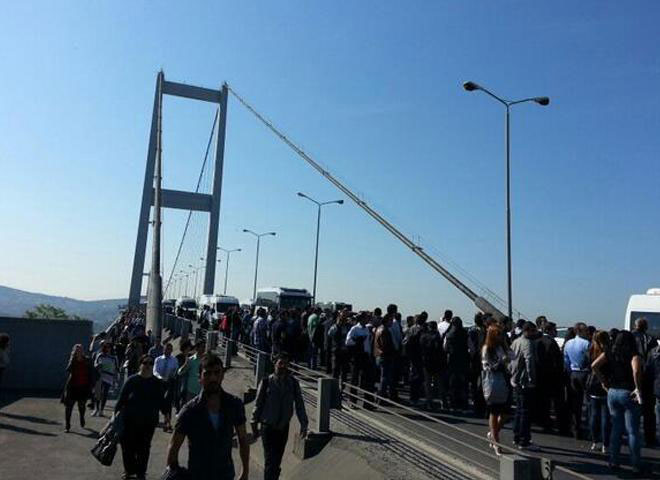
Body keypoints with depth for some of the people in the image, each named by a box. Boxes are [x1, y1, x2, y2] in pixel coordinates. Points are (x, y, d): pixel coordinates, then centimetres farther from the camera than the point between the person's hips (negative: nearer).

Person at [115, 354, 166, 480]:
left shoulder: (157, 383, 0)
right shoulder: (132, 380, -6)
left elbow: (161, 402, 5)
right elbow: (121, 398, -4)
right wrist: (117, 412, -8)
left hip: (148, 422, 1)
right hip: (129, 420, -1)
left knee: (143, 448, 10)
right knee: (128, 446, 6)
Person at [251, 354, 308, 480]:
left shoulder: (293, 383, -2)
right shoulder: (266, 382, -9)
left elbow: (299, 404, 2)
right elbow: (258, 404, -2)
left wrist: (303, 424, -1)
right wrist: (254, 424, 3)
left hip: (284, 427, 3)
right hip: (268, 427, -3)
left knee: (277, 460, 14)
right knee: (270, 461, -7)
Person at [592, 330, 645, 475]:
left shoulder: (610, 353, 2)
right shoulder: (634, 354, -9)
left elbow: (594, 365, -8)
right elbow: (636, 371, -27)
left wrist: (604, 381, 3)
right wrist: (638, 389, -16)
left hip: (612, 392, 4)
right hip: (628, 393, -4)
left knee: (616, 428, 15)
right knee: (633, 431, 5)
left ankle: (613, 462, 19)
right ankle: (636, 466, 11)